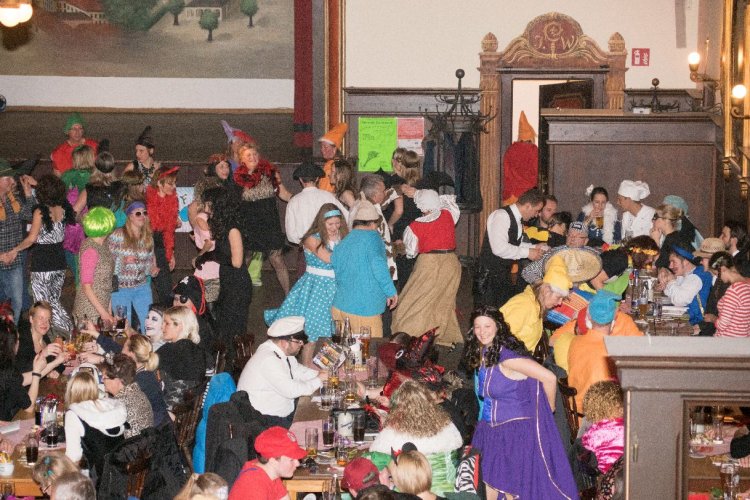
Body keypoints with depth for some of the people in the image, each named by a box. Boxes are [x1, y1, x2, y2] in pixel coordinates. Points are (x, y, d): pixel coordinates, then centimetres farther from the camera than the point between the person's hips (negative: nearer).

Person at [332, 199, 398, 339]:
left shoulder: (341, 245, 12)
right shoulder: (372, 236, -6)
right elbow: (378, 264, -19)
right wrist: (391, 291, -13)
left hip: (340, 306, 6)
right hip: (365, 309, -6)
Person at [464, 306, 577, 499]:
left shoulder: (506, 356, -19)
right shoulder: (481, 354, 6)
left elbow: (549, 378, -20)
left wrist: (547, 410, -6)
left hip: (517, 428, -8)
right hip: (490, 431, 8)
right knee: (488, 484, 5)